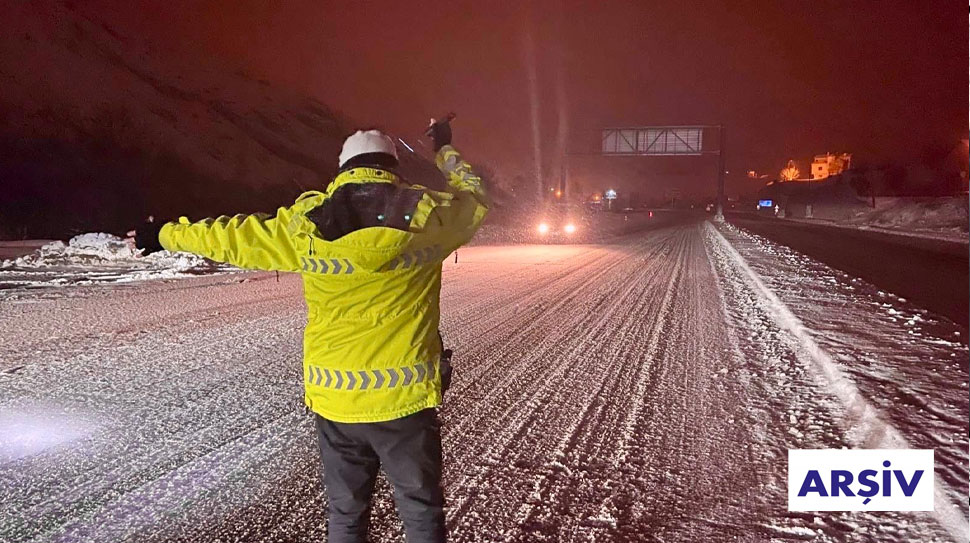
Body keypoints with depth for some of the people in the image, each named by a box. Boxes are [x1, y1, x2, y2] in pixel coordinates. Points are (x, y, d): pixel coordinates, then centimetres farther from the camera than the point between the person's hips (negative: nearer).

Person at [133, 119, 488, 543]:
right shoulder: (426, 213, -7)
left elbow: (232, 236, 11)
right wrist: (445, 151, 31)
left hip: (334, 400, 3)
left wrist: (167, 234, 28)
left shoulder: (305, 221, -3)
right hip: (403, 399, -2)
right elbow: (474, 199, 14)